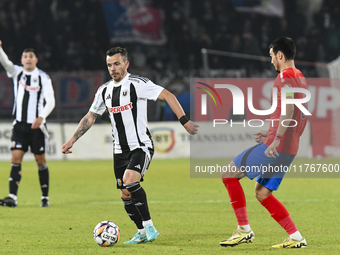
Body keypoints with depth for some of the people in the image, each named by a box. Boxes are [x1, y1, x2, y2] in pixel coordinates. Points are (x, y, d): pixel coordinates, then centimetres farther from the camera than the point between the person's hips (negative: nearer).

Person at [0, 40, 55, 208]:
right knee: (16, 158, -8)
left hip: (37, 125, -2)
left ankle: (45, 197, 10)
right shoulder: (17, 72, 7)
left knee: (40, 160, 2)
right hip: (19, 123, 2)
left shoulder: (43, 77, -2)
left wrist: (42, 117, -25)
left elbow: (50, 100, -9)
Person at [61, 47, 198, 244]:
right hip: (120, 151, 7)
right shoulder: (104, 90, 10)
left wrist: (185, 121, -19)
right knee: (125, 195, 5)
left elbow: (168, 96, -12)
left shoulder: (137, 83, -10)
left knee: (130, 180, -28)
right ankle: (142, 233, 21)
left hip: (141, 146, -7)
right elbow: (90, 117, 18)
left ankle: (149, 226, -18)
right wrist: (72, 141, 14)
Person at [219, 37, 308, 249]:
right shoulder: (301, 79, 19)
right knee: (262, 193, 16)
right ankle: (296, 238, 8)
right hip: (290, 149, 9)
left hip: (277, 146, -9)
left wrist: (276, 139, -29)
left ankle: (244, 230, -3)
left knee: (229, 174, -2)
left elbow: (288, 110, -25)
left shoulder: (285, 76, -10)